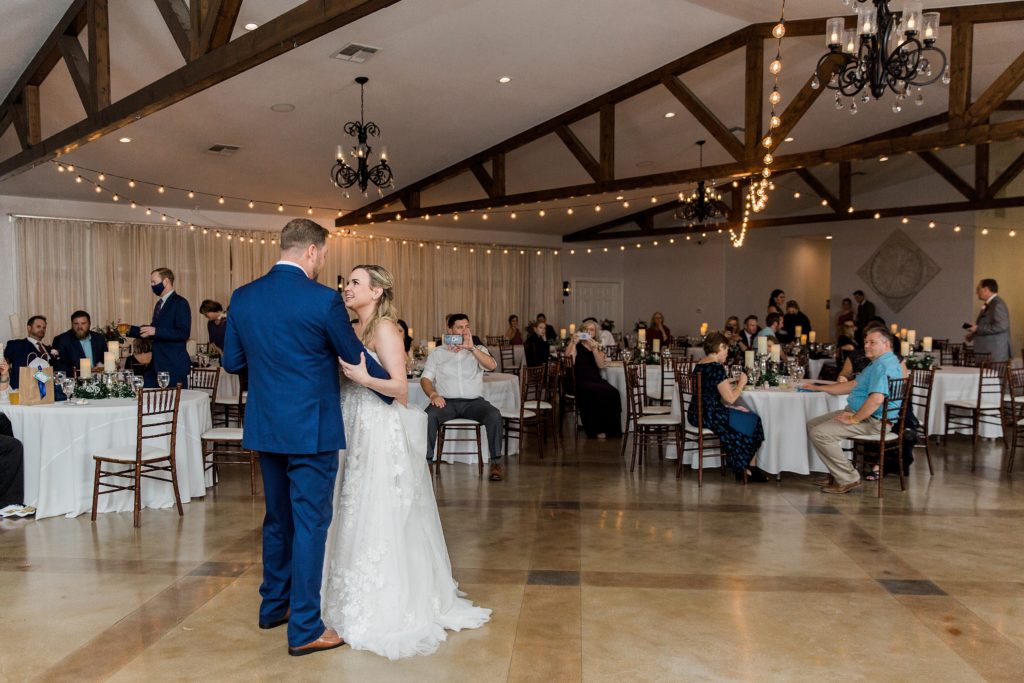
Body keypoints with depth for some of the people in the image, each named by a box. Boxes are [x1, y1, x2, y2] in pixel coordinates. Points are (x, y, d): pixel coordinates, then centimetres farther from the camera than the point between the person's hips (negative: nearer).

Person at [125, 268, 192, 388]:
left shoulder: (180, 303, -10)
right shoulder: (160, 303, 18)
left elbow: (183, 333, -19)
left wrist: (156, 331, -23)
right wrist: (130, 330, 15)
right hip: (157, 365, 8)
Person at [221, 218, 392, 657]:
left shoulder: (243, 297, 2)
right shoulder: (323, 300, -15)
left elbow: (231, 362, 9)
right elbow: (356, 358, -5)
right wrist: (393, 391, 11)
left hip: (265, 427, 6)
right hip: (311, 429, -6)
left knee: (278, 518, 21)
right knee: (310, 524, 3)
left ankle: (274, 605, 36)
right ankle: (305, 629, 11)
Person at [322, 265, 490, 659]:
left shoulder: (384, 328, -11)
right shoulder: (356, 329, 13)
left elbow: (400, 388, -17)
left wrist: (363, 378, -29)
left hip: (381, 437, -8)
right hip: (358, 434, 8)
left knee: (380, 520, -1)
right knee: (359, 519, 14)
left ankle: (386, 612, 11)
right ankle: (362, 602, 28)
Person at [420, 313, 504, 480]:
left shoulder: (478, 350, 15)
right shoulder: (437, 353, 16)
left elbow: (492, 365, -5)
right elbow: (425, 378, 8)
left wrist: (471, 348, -18)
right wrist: (433, 395, -13)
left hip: (473, 401, 0)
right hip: (446, 401, 0)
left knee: (494, 415, -29)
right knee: (429, 416, -32)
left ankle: (496, 463, -20)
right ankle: (427, 462, -20)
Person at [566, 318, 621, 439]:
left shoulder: (598, 346, 18)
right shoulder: (575, 345, 8)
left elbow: (600, 365, 0)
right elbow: (570, 362, -10)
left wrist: (594, 348, -10)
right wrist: (574, 343, -14)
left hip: (596, 379, 4)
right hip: (579, 381, -4)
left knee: (613, 392, -26)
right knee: (598, 393, -33)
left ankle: (612, 430, -18)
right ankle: (596, 430, -22)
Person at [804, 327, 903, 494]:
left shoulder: (883, 366, -19)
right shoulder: (878, 363, 19)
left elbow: (877, 399, -32)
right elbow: (853, 385, 26)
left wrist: (854, 419, -22)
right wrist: (818, 388, 25)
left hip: (872, 420, -11)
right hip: (859, 413, 11)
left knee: (819, 433, -22)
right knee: (812, 424, 9)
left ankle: (848, 479, -12)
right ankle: (838, 473, 10)